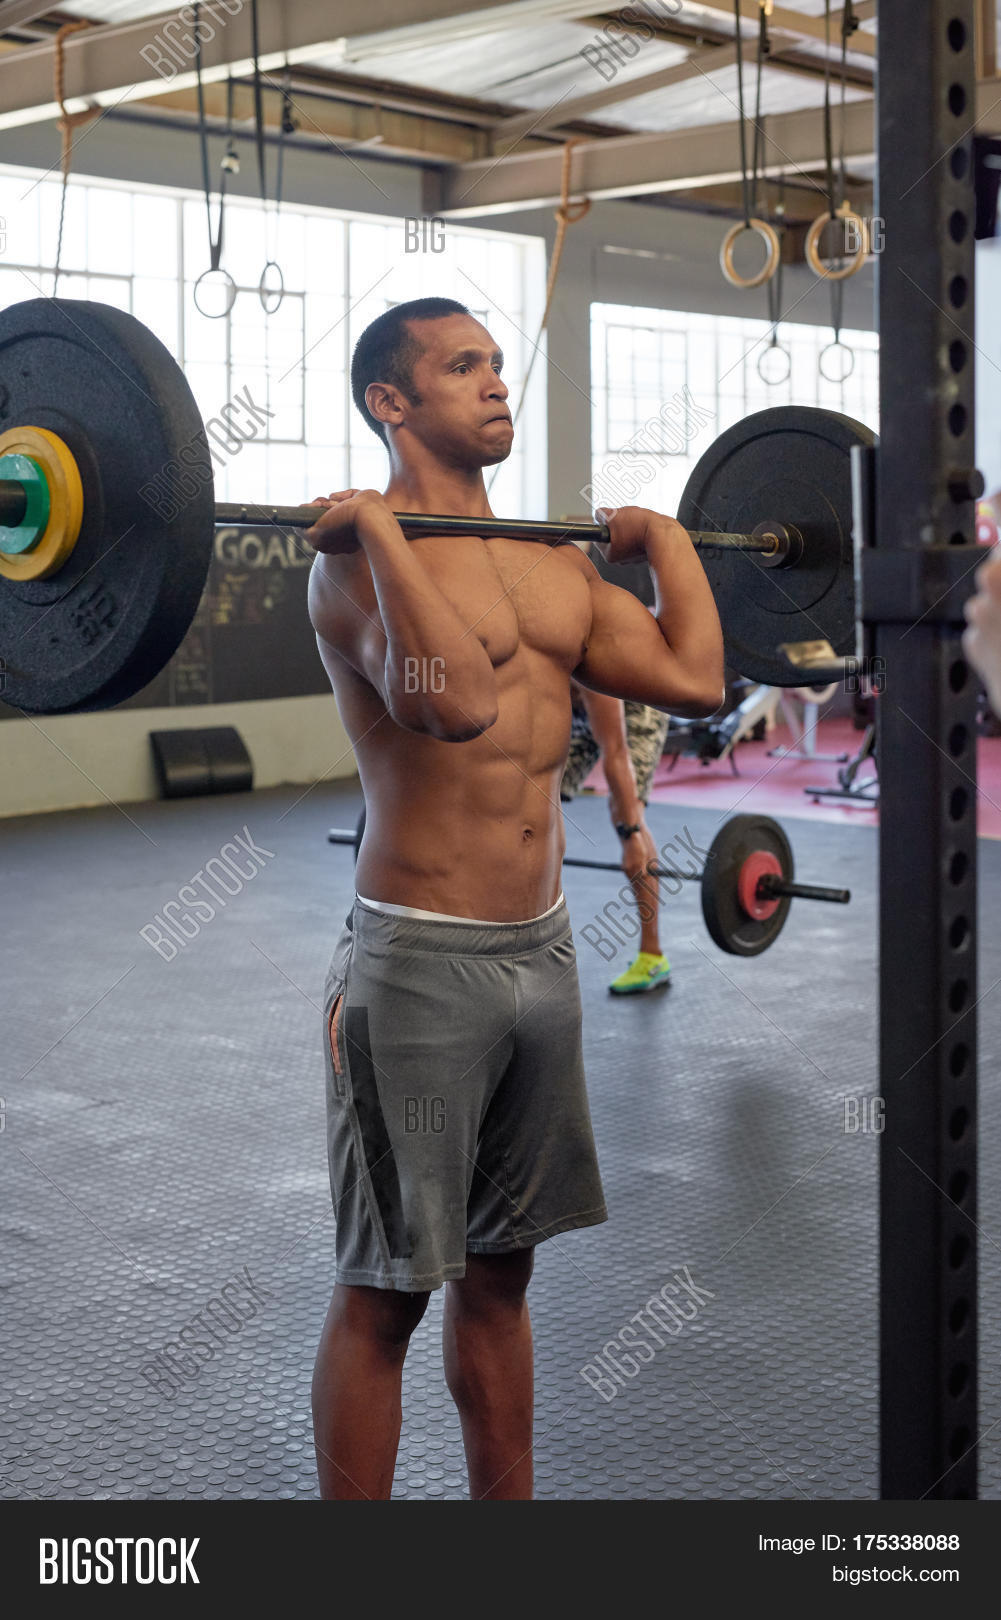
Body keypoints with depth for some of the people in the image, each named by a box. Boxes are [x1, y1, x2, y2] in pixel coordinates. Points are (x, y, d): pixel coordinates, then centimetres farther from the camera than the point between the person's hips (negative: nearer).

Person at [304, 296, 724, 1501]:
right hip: (419, 964, -7)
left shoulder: (555, 559, 12)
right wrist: (378, 529, -29)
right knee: (382, 1293, 5)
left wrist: (667, 538, 15)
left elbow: (692, 679, 5)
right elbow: (456, 702, -33)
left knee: (499, 1270, 19)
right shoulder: (362, 557, -14)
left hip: (542, 951, 7)